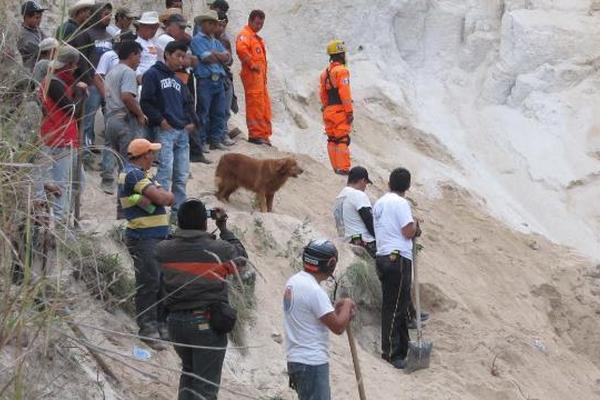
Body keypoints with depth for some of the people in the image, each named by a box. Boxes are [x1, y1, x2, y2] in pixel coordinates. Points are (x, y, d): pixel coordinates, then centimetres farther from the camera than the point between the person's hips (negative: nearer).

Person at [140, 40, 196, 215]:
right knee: (166, 171, -16)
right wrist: (160, 120, -14)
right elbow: (146, 102, -7)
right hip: (165, 130, -7)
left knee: (182, 174, 6)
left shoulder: (178, 81, 24)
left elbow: (187, 103, 28)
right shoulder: (153, 75, 0)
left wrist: (192, 122, 11)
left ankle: (178, 211, 11)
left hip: (183, 131, 7)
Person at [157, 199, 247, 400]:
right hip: (208, 323, -4)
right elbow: (240, 259, 8)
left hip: (176, 322, 4)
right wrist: (223, 228, 15)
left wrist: (183, 225, 18)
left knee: (189, 370, 28)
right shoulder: (219, 249, -14)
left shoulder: (163, 250, -6)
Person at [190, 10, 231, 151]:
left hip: (218, 80, 7)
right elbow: (207, 58, -14)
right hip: (205, 80, -7)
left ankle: (216, 140, 15)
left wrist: (214, 54, -9)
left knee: (219, 112, 8)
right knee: (203, 113, -4)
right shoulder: (197, 40, -3)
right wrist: (222, 57, -1)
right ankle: (200, 142, 0)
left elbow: (227, 57, 7)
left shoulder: (216, 42, 20)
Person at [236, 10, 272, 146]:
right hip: (252, 74, -10)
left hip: (260, 76, 10)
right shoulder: (245, 35, -7)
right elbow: (241, 49, -27)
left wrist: (264, 75, 21)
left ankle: (263, 135, 16)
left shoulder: (256, 38, 25)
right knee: (255, 104, -11)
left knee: (264, 106, 11)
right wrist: (252, 64, -21)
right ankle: (255, 134, -10)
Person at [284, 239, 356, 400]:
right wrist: (347, 305, -1)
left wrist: (337, 308, 8)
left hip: (297, 358, 10)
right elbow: (338, 327, -18)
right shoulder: (314, 290, -21)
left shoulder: (293, 281, 8)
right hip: (312, 363, -10)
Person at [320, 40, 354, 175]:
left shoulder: (325, 73, 14)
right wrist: (350, 112, -15)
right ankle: (343, 168, -12)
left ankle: (336, 167, 13)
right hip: (340, 110, -8)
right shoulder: (341, 71, -11)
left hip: (328, 111, 8)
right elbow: (344, 93, -17)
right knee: (342, 139, -8)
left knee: (332, 139, 10)